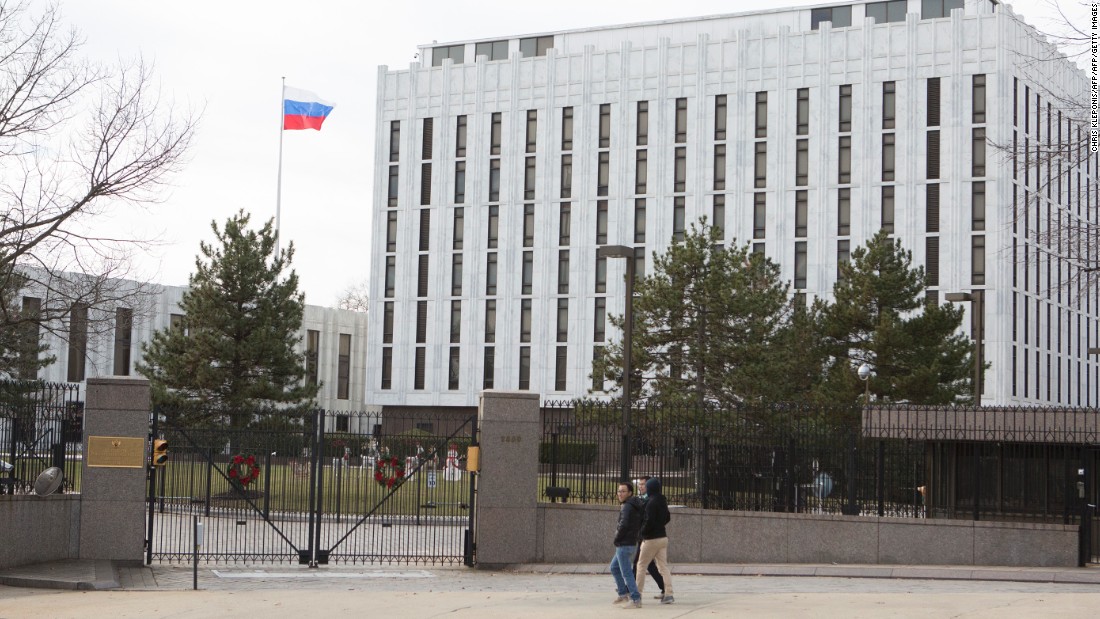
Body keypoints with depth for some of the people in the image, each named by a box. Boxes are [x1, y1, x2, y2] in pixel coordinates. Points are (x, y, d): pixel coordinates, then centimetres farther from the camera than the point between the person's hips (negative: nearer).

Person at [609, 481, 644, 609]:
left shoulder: (627, 507, -16)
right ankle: (623, 594, 23)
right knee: (614, 567, 21)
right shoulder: (636, 506, 14)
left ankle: (636, 600, -6)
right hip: (631, 542, 10)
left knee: (626, 572, -6)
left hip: (624, 544, -10)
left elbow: (623, 525, -26)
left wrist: (616, 538, -12)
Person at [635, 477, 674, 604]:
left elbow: (649, 521, -22)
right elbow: (667, 518, 19)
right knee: (663, 566, 6)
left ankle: (638, 593, 11)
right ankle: (668, 594, -1)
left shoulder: (651, 502, -17)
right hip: (663, 537, 7)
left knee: (641, 565, 6)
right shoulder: (662, 501, 8)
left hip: (651, 539, -7)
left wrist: (643, 533, -9)